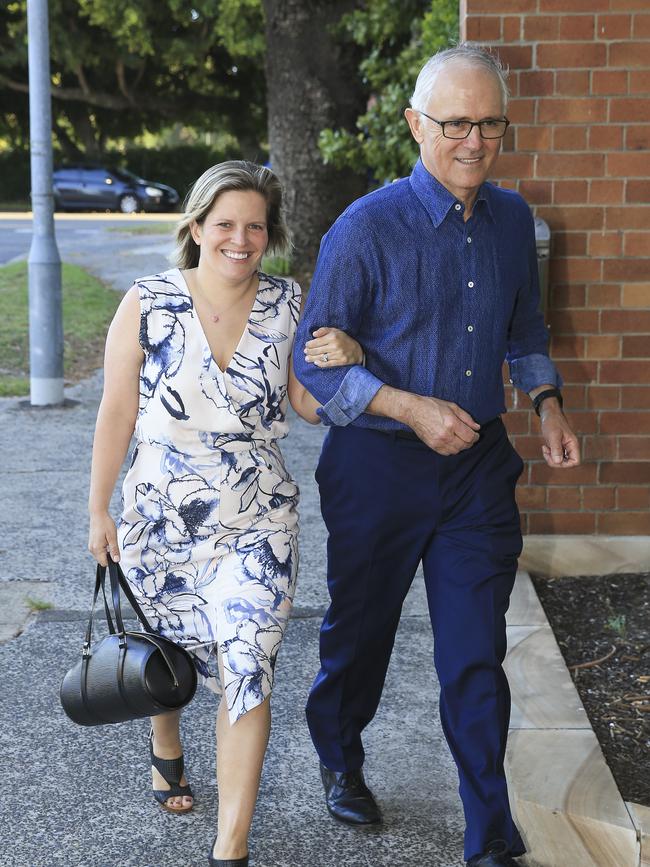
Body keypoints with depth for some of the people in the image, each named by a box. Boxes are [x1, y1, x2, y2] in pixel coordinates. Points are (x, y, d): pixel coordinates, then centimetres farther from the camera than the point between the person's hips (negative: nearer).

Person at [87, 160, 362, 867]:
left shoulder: (287, 305, -3)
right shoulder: (147, 305, -9)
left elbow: (309, 406, 7)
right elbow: (117, 414, -2)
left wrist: (342, 360, -14)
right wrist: (98, 510, 2)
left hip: (257, 522, 0)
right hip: (161, 513, 0)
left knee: (246, 670, -8)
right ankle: (165, 746, 53)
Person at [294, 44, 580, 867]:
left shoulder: (512, 219, 3)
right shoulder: (365, 229, -14)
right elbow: (312, 360, -12)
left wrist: (548, 404, 4)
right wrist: (412, 409, -22)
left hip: (478, 464, 3)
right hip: (378, 467, -3)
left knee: (476, 657, 2)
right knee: (360, 630, 16)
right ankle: (339, 759, 45)